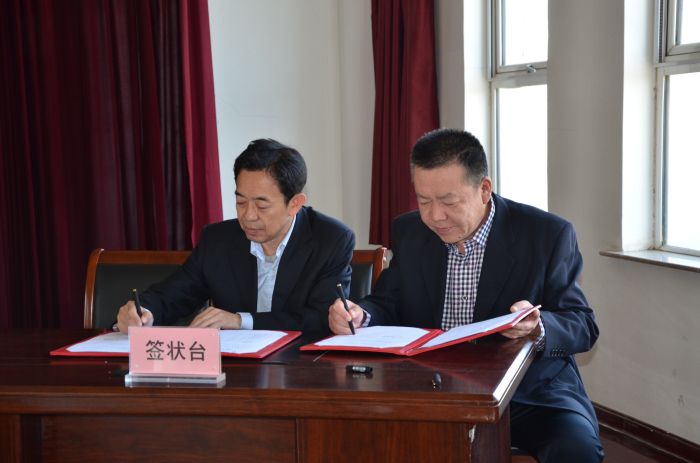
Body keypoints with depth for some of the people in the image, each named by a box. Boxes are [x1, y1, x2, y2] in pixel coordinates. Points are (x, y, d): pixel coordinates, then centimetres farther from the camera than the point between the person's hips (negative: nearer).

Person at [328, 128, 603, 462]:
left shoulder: (548, 234, -9)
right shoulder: (408, 233, 3)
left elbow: (582, 326, -7)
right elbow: (389, 306, 8)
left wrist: (538, 326, -30)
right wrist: (361, 315, -16)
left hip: (530, 390, -2)